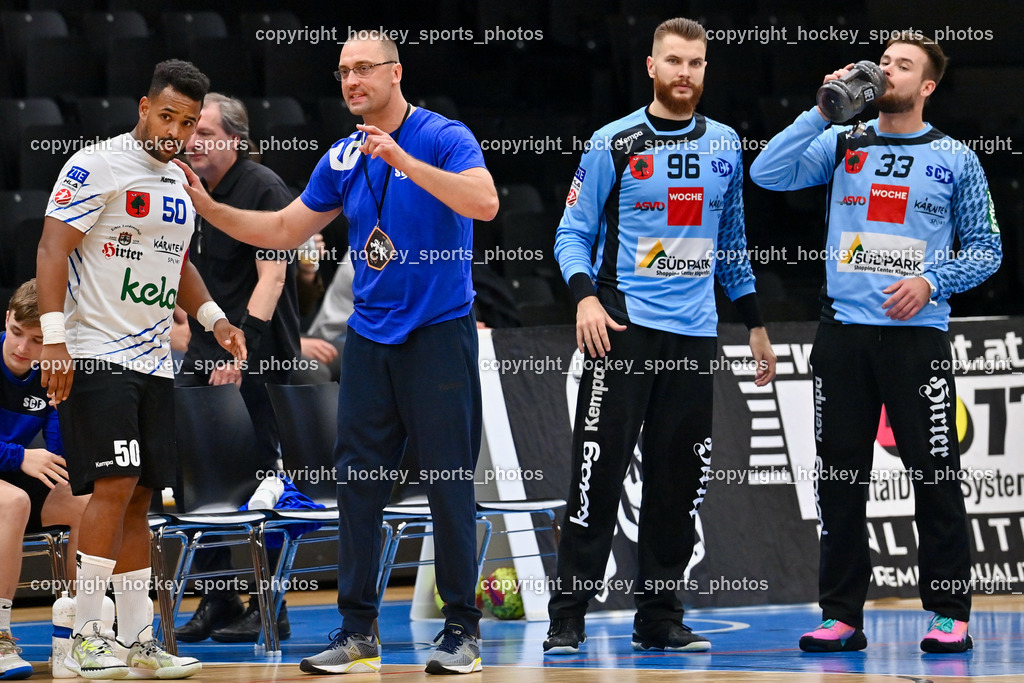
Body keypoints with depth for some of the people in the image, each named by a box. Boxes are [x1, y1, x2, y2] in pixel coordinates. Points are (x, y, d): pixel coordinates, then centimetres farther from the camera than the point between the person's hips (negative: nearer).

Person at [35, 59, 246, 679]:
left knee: (139, 499, 8)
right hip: (96, 355, -8)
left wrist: (214, 318, 14)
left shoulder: (178, 183, 16)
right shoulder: (97, 167, -9)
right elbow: (52, 247, -14)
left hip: (153, 360, 8)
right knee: (115, 485, -15)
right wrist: (54, 338, -22)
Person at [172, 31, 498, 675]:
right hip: (370, 339, 6)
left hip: (439, 335, -6)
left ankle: (462, 630, 6)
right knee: (357, 483, 4)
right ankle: (357, 630, 11)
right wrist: (207, 206, 5)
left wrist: (402, 159, -31)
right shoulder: (342, 158, 10)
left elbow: (484, 202, -25)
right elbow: (284, 230, 17)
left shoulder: (443, 137, -8)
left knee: (450, 485, -2)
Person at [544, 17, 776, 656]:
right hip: (625, 329, -4)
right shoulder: (614, 144, -1)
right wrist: (585, 297, -18)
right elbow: (573, 233, 0)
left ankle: (660, 618, 12)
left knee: (680, 482, 5)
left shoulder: (724, 145, 12)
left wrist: (756, 325, 19)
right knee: (600, 472, -9)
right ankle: (568, 619, -6)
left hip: (696, 337, 4)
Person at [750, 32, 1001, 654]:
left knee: (936, 476, -5)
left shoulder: (955, 160, 5)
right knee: (839, 475, 4)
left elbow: (986, 249, 7)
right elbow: (768, 174, -3)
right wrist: (824, 110, -7)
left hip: (917, 334, -2)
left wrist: (931, 282, -9)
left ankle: (950, 617, 2)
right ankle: (842, 617, 10)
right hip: (843, 333, 3)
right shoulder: (842, 146, 10)